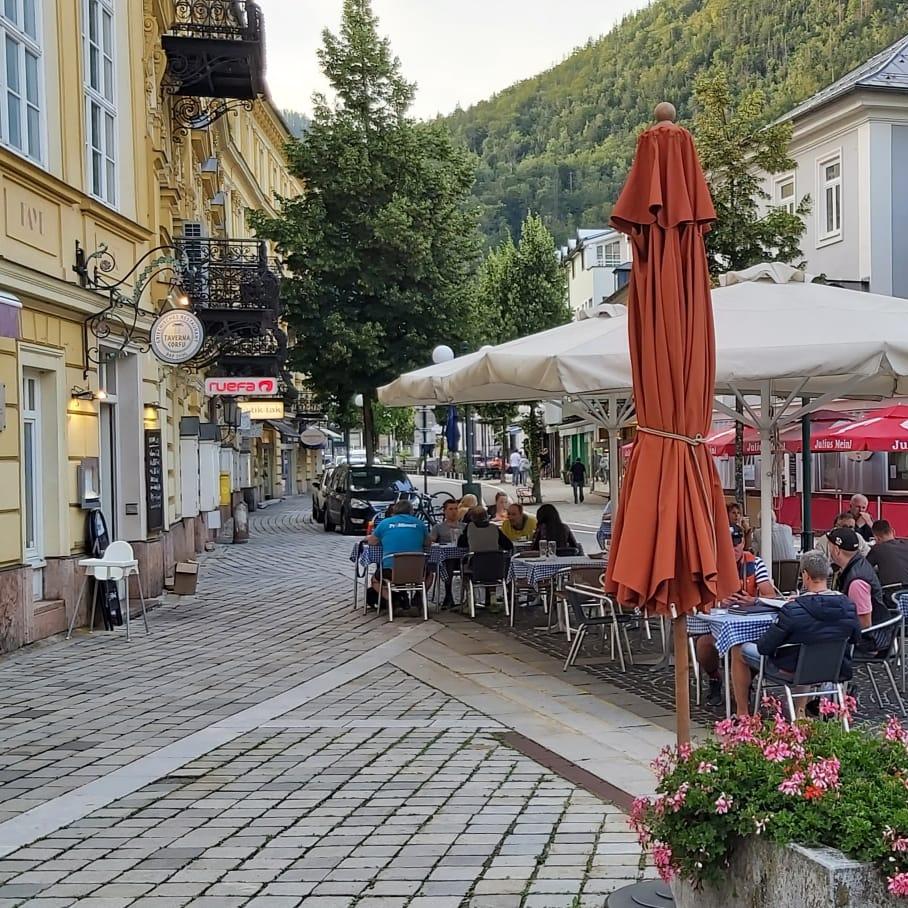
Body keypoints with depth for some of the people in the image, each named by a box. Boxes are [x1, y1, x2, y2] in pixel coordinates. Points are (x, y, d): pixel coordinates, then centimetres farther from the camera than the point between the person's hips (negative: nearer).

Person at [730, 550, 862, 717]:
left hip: (791, 671, -5)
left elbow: (764, 648, -21)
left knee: (738, 650, 15)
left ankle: (742, 714, 23)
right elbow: (855, 640, 4)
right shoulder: (849, 606, -14)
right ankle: (801, 709, 40)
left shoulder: (792, 610, -28)